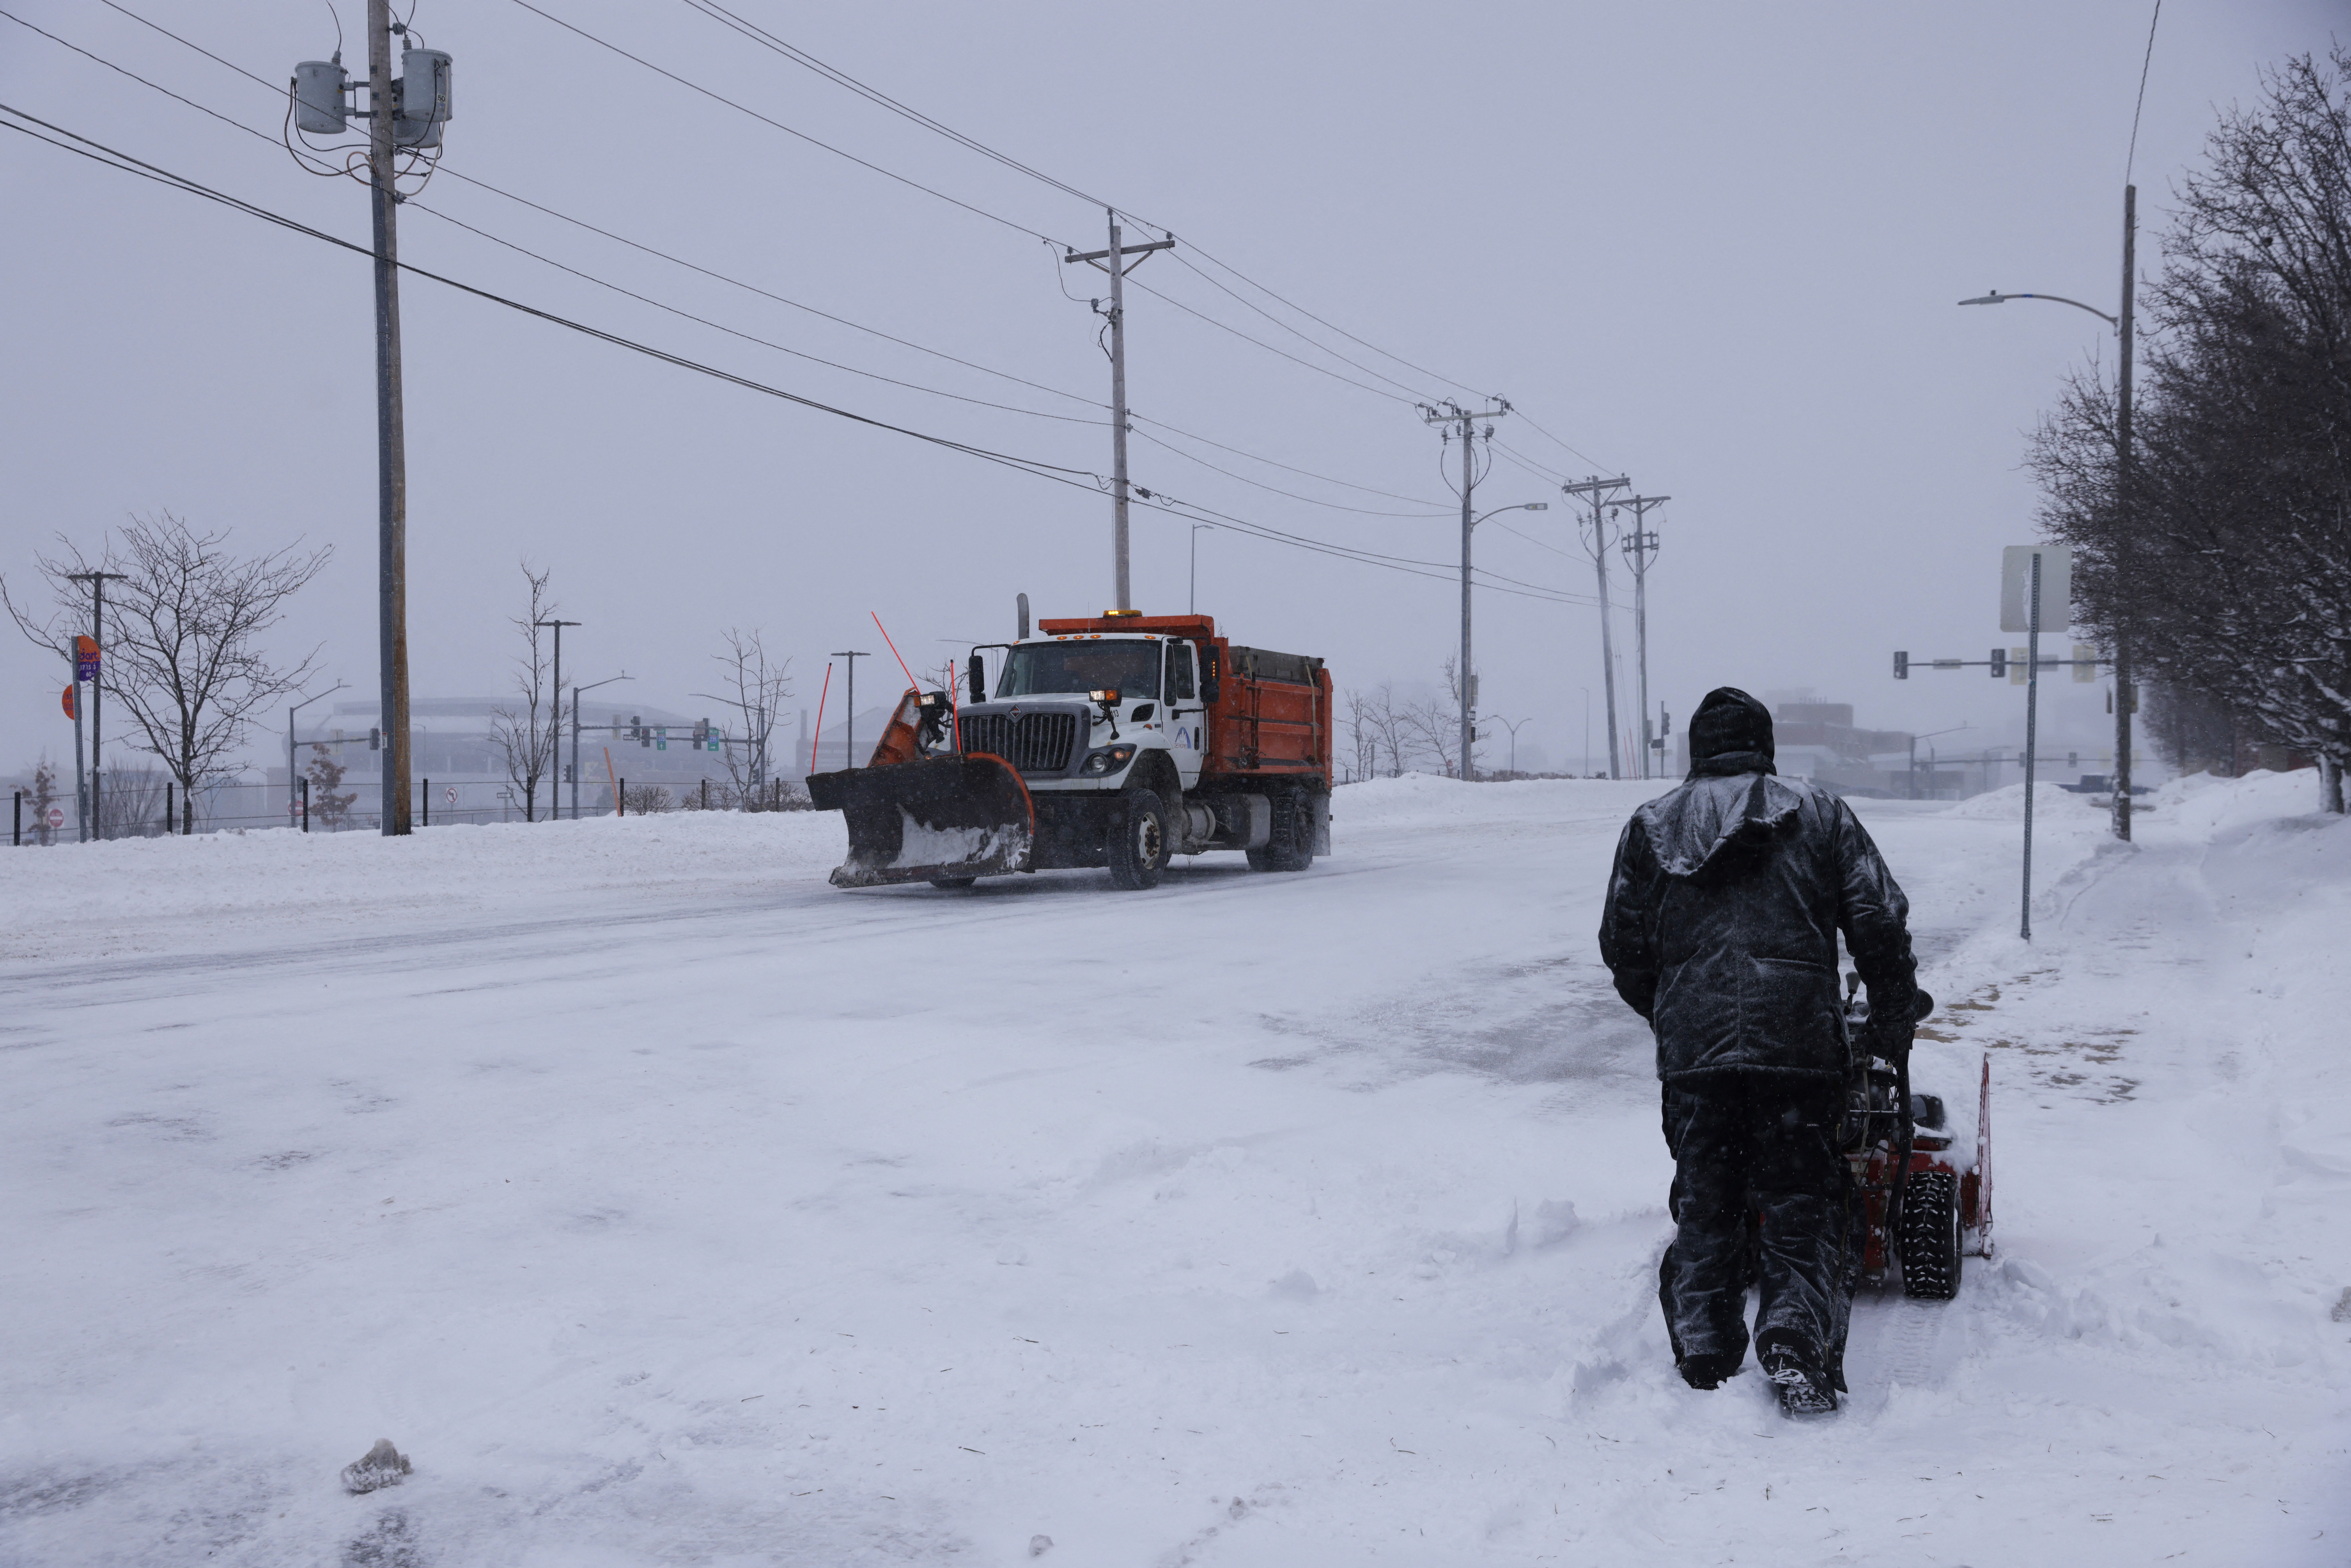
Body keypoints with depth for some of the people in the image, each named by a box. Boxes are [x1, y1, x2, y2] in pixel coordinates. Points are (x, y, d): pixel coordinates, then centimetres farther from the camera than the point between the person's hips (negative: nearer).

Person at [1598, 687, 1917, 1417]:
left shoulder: (1649, 828, 14)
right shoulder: (1821, 815, 10)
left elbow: (1623, 948, 14)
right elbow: (1879, 922, 5)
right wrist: (1894, 1015, 18)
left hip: (1691, 1051, 2)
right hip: (1800, 1045, -1)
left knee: (1704, 1210, 11)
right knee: (1804, 1208, 3)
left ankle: (1704, 1359, 9)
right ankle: (1797, 1338, -15)